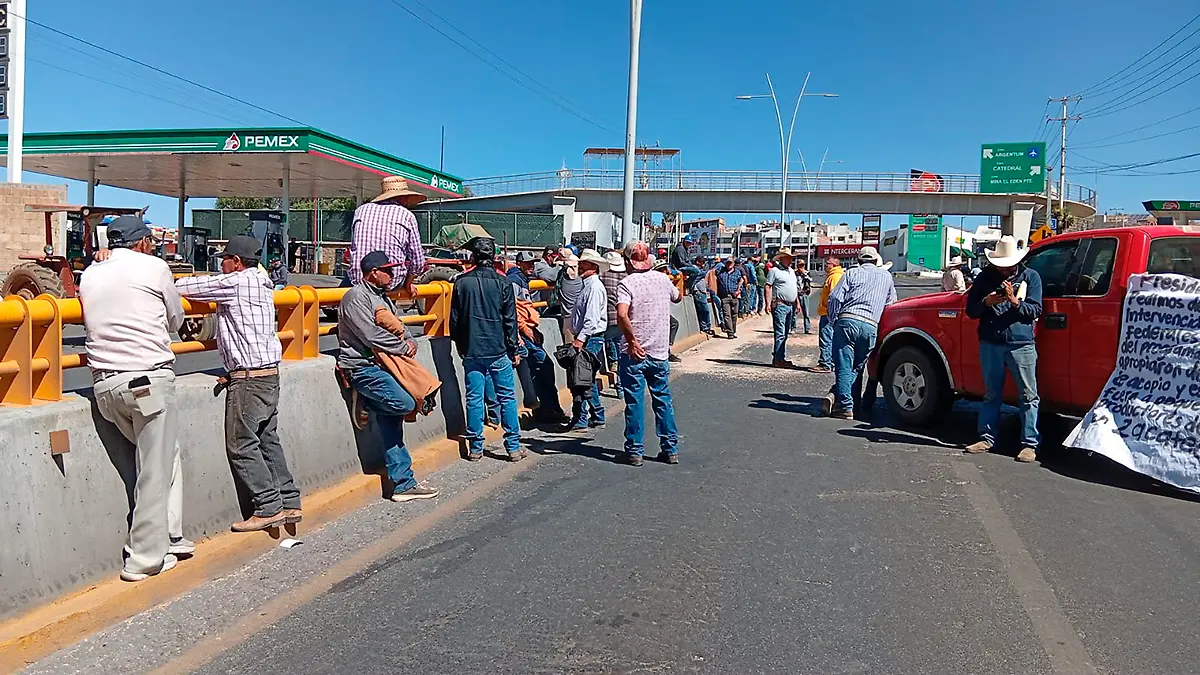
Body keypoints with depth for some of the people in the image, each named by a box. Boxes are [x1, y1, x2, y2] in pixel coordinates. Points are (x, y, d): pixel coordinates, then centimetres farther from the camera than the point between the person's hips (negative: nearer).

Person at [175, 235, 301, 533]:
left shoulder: (235, 282, -10)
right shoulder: (262, 283, 16)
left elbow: (184, 287, -4)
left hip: (249, 378, -9)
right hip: (270, 374, 9)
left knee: (242, 445, -2)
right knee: (268, 440, 12)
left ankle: (269, 508, -1)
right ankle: (290, 503, 13)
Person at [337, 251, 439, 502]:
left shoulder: (383, 297, 21)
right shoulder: (356, 297, -10)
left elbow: (397, 327, 23)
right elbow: (372, 336, -19)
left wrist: (409, 342, 0)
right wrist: (403, 347, -10)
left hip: (382, 365, 9)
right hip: (362, 367, -9)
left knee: (391, 423, 5)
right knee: (404, 403, -25)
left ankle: (403, 484, 7)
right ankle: (364, 403, 3)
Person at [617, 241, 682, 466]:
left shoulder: (627, 283, -10)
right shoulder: (663, 279, 4)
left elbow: (622, 314, -25)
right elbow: (678, 297, 25)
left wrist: (632, 341, -16)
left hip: (635, 353, -4)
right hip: (660, 352, 4)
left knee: (634, 402, 4)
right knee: (663, 400, 14)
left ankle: (634, 451, 9)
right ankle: (670, 449, 20)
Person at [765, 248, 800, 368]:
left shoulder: (791, 271, 20)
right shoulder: (774, 270, -5)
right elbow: (768, 287, -10)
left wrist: (797, 303, 21)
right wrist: (768, 304, -17)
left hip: (791, 306, 8)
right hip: (780, 305, -8)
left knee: (785, 334, 10)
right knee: (780, 334, -9)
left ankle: (777, 356, 16)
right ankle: (779, 359, -8)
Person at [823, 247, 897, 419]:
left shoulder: (852, 273, 12)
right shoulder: (886, 276, 20)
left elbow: (834, 298, 2)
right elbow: (891, 303, 27)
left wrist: (835, 320, 11)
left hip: (847, 321, -1)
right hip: (870, 326, 2)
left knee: (844, 367, -4)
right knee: (856, 368, 12)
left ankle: (845, 407, -15)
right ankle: (837, 396, 0)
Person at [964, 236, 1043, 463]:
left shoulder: (1030, 277, 4)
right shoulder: (986, 277, 9)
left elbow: (1035, 310, 0)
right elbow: (970, 310, 8)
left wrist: (1015, 302, -17)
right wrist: (986, 302, -11)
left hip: (1021, 344, -2)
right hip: (990, 344, 2)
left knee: (1028, 395, -2)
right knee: (991, 394, 11)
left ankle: (1029, 444, 2)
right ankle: (987, 438, 18)